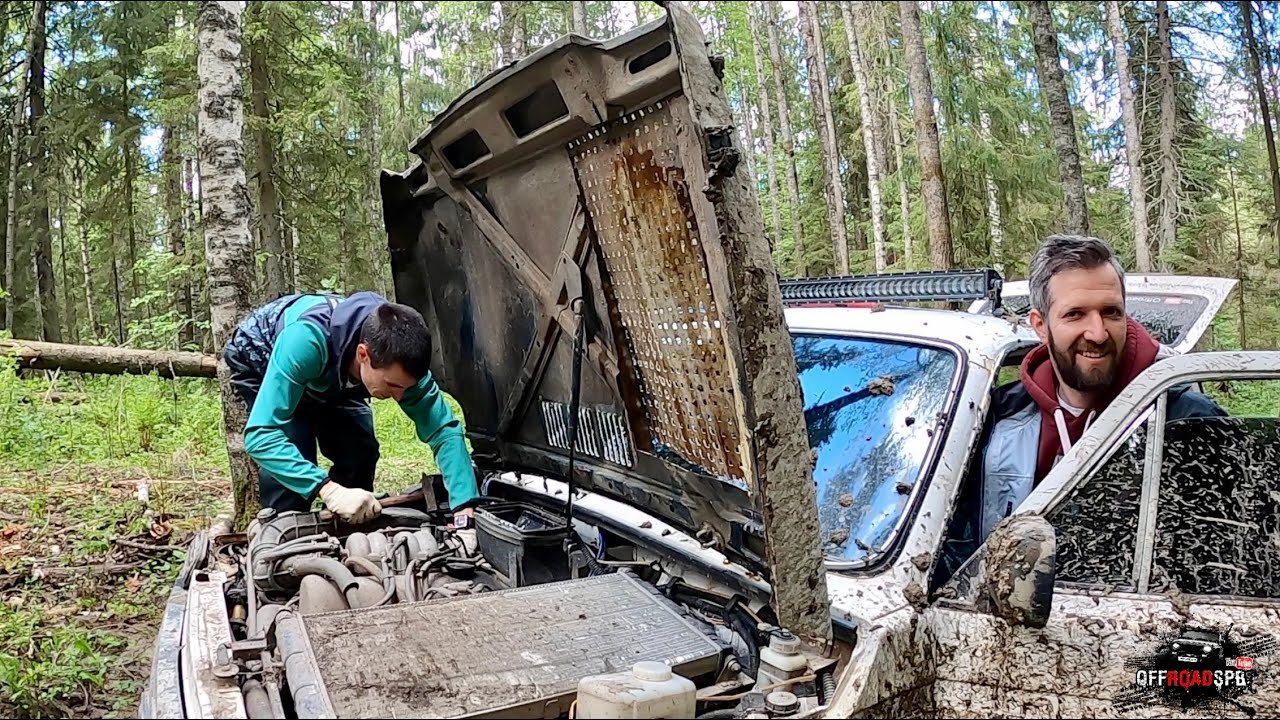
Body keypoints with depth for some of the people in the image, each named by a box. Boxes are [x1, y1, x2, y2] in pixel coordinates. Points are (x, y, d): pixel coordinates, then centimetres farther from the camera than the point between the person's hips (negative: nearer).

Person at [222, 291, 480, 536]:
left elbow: (444, 430, -31)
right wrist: (330, 490, -59)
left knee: (360, 452, -10)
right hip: (260, 361, -4)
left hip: (327, 376, 4)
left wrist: (465, 518, -41)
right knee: (293, 453, -25)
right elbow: (260, 435, -49)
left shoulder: (396, 359, -32)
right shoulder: (306, 340, -48)